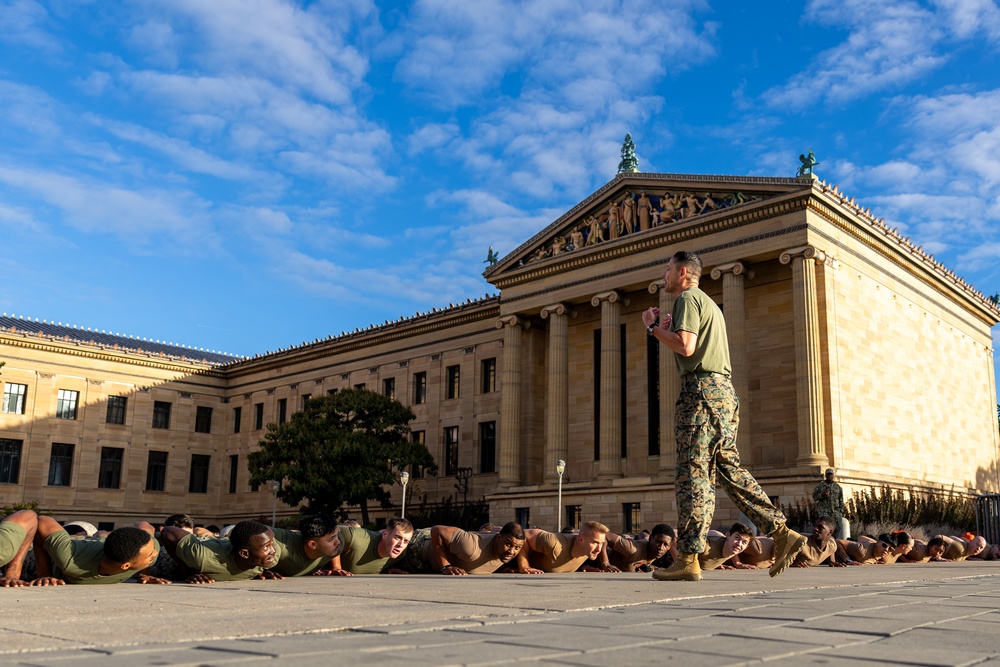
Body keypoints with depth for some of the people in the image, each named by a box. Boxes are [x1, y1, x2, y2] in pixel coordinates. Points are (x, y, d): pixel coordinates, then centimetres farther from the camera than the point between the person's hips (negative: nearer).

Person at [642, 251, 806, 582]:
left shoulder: (687, 298, -3)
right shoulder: (709, 303, 28)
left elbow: (686, 347, -17)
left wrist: (653, 326, -4)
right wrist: (669, 329, 25)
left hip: (701, 389, -10)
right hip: (723, 391, 10)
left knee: (693, 473, -11)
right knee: (729, 469, 11)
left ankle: (688, 560, -11)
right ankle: (782, 533, 6)